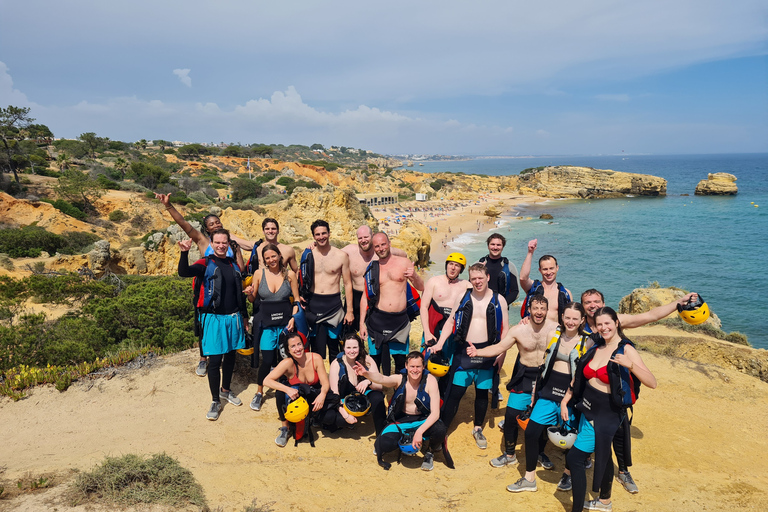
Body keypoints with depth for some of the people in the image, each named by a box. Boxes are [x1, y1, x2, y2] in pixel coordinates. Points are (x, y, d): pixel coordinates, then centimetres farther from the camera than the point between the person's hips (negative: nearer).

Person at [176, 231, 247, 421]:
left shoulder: (234, 265, 9)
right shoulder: (206, 263, -5)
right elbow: (184, 272, -24)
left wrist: (244, 316, 19)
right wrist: (184, 253, -40)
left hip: (233, 318, 5)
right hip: (214, 318, -4)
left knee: (230, 356, 14)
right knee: (214, 361, -2)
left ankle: (225, 390, 34)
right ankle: (215, 401, 10)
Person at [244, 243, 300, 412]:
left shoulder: (290, 274, 1)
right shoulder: (259, 274, 1)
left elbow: (296, 300, 5)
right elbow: (253, 299, 9)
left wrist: (293, 318, -7)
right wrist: (249, 294, -13)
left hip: (285, 322, 0)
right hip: (266, 323, 0)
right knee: (267, 360, -5)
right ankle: (259, 393, 17)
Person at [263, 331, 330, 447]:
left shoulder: (316, 358, -19)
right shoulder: (288, 363, -23)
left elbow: (325, 383, -17)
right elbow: (266, 381, -28)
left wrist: (322, 394, -39)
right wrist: (287, 389, -42)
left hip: (314, 397, 1)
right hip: (295, 398, -1)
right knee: (280, 393, -33)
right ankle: (286, 428, -9)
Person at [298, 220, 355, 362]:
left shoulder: (341, 256, 0)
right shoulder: (308, 254, 4)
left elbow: (347, 283, 4)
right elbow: (302, 279, 15)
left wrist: (349, 311, 1)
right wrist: (300, 297, -2)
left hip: (333, 304, -1)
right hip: (313, 304, 1)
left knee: (333, 347, 8)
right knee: (316, 348, 2)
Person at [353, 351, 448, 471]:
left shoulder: (430, 380, -17)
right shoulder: (400, 379, -14)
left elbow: (435, 413, -20)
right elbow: (381, 379, -36)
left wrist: (419, 431, -33)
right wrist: (366, 373, -58)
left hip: (423, 420, 0)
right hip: (401, 420, 1)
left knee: (439, 430, -33)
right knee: (384, 445, -25)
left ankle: (430, 452, 3)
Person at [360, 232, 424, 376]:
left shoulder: (404, 263, 5)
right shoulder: (372, 269, 8)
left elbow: (421, 288, 7)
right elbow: (365, 297, 9)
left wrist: (414, 276, -14)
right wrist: (362, 323, 4)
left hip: (400, 320, 0)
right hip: (377, 319, 1)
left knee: (400, 359, 3)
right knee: (375, 358, 4)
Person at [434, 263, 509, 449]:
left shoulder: (499, 300, 0)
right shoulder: (462, 297, 1)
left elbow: (505, 328, 4)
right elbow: (450, 322, 5)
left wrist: (502, 352, -5)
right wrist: (439, 343, -5)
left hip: (487, 352, 0)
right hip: (465, 350, 0)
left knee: (482, 392, 11)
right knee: (455, 392, -2)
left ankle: (478, 429, 30)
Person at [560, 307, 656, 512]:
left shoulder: (626, 349, -16)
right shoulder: (596, 348, 3)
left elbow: (652, 383, -23)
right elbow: (579, 377, 10)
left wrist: (630, 365, -38)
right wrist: (565, 401, 5)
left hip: (606, 414, -7)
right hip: (588, 410, 7)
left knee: (574, 458, -8)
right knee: (602, 455, 25)